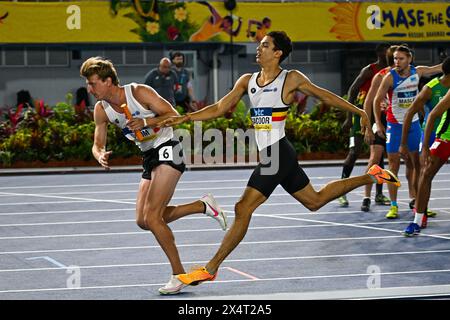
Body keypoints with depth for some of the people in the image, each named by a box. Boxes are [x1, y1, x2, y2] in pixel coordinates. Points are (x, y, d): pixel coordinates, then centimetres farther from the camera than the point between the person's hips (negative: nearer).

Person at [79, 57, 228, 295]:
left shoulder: (139, 92, -17)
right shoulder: (101, 110, 0)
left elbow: (174, 115, -13)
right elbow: (98, 144, 4)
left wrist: (146, 122, -28)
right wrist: (100, 156, -19)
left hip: (167, 150, -8)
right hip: (149, 156, 8)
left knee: (152, 217, -16)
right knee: (144, 221, 7)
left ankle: (179, 274, -6)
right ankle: (203, 206, 18)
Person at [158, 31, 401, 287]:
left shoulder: (291, 79, -7)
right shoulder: (247, 81, 11)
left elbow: (325, 96, 3)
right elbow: (220, 108, 11)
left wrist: (360, 112, 8)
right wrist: (184, 118, 0)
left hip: (279, 153, -8)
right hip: (270, 155, 8)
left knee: (243, 209, -10)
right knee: (315, 201, 21)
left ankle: (210, 269, -6)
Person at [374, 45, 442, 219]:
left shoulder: (417, 72, -4)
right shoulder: (390, 77, -14)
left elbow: (438, 68, 13)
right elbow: (377, 100, -7)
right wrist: (378, 123, -12)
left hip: (413, 124, 4)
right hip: (395, 125, -4)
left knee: (414, 163, 8)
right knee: (393, 165, -6)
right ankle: (393, 206, -4)